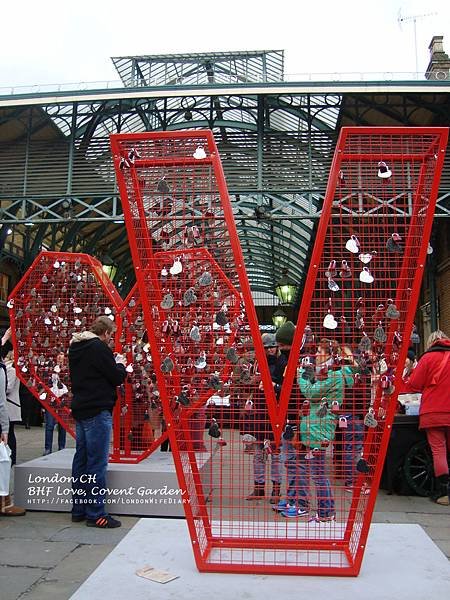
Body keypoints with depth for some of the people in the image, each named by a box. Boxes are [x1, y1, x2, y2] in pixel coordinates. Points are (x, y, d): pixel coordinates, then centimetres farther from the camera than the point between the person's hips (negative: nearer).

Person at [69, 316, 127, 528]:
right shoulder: (99, 347, -14)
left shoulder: (75, 347, 13)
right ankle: (96, 514, 0)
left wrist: (114, 365, 16)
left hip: (80, 410, 9)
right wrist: (121, 365, 9)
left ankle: (79, 509, 22)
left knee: (81, 460, 14)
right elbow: (117, 378, -12)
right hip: (97, 411, -9)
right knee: (97, 462, -5)